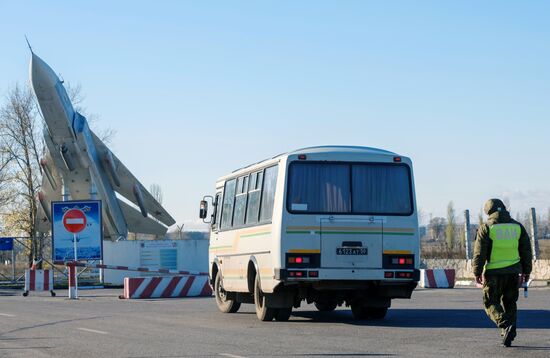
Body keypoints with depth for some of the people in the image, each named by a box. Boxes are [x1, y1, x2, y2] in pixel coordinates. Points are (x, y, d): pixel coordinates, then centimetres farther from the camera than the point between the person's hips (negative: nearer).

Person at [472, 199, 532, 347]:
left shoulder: (486, 228, -5)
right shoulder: (517, 227, 7)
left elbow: (479, 253, -7)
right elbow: (526, 251, 11)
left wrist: (477, 272, 1)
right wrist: (526, 271, 19)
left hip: (494, 273, -4)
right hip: (513, 272, 4)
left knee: (490, 303, 5)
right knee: (509, 303, 16)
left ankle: (505, 325, -17)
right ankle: (509, 335, 13)